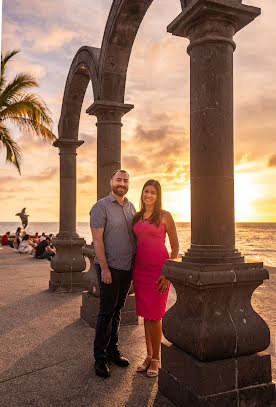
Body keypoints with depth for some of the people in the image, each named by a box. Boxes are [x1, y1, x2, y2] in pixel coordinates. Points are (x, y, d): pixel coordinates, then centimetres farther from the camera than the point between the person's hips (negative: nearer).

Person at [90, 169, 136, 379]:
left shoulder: (131, 207, 12)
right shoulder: (101, 206, -8)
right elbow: (97, 238, -13)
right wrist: (104, 267, -18)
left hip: (127, 267, 6)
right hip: (110, 267, -6)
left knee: (117, 310, 14)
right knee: (106, 312, -1)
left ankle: (112, 350, 26)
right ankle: (100, 357, 11)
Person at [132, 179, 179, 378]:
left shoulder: (165, 216, -4)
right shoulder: (137, 217, 11)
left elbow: (175, 246, -4)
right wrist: (132, 270, 12)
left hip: (158, 269, -5)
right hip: (140, 269, 5)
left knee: (154, 315, -2)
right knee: (146, 314, 11)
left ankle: (156, 359, 15)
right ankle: (149, 356, 24)